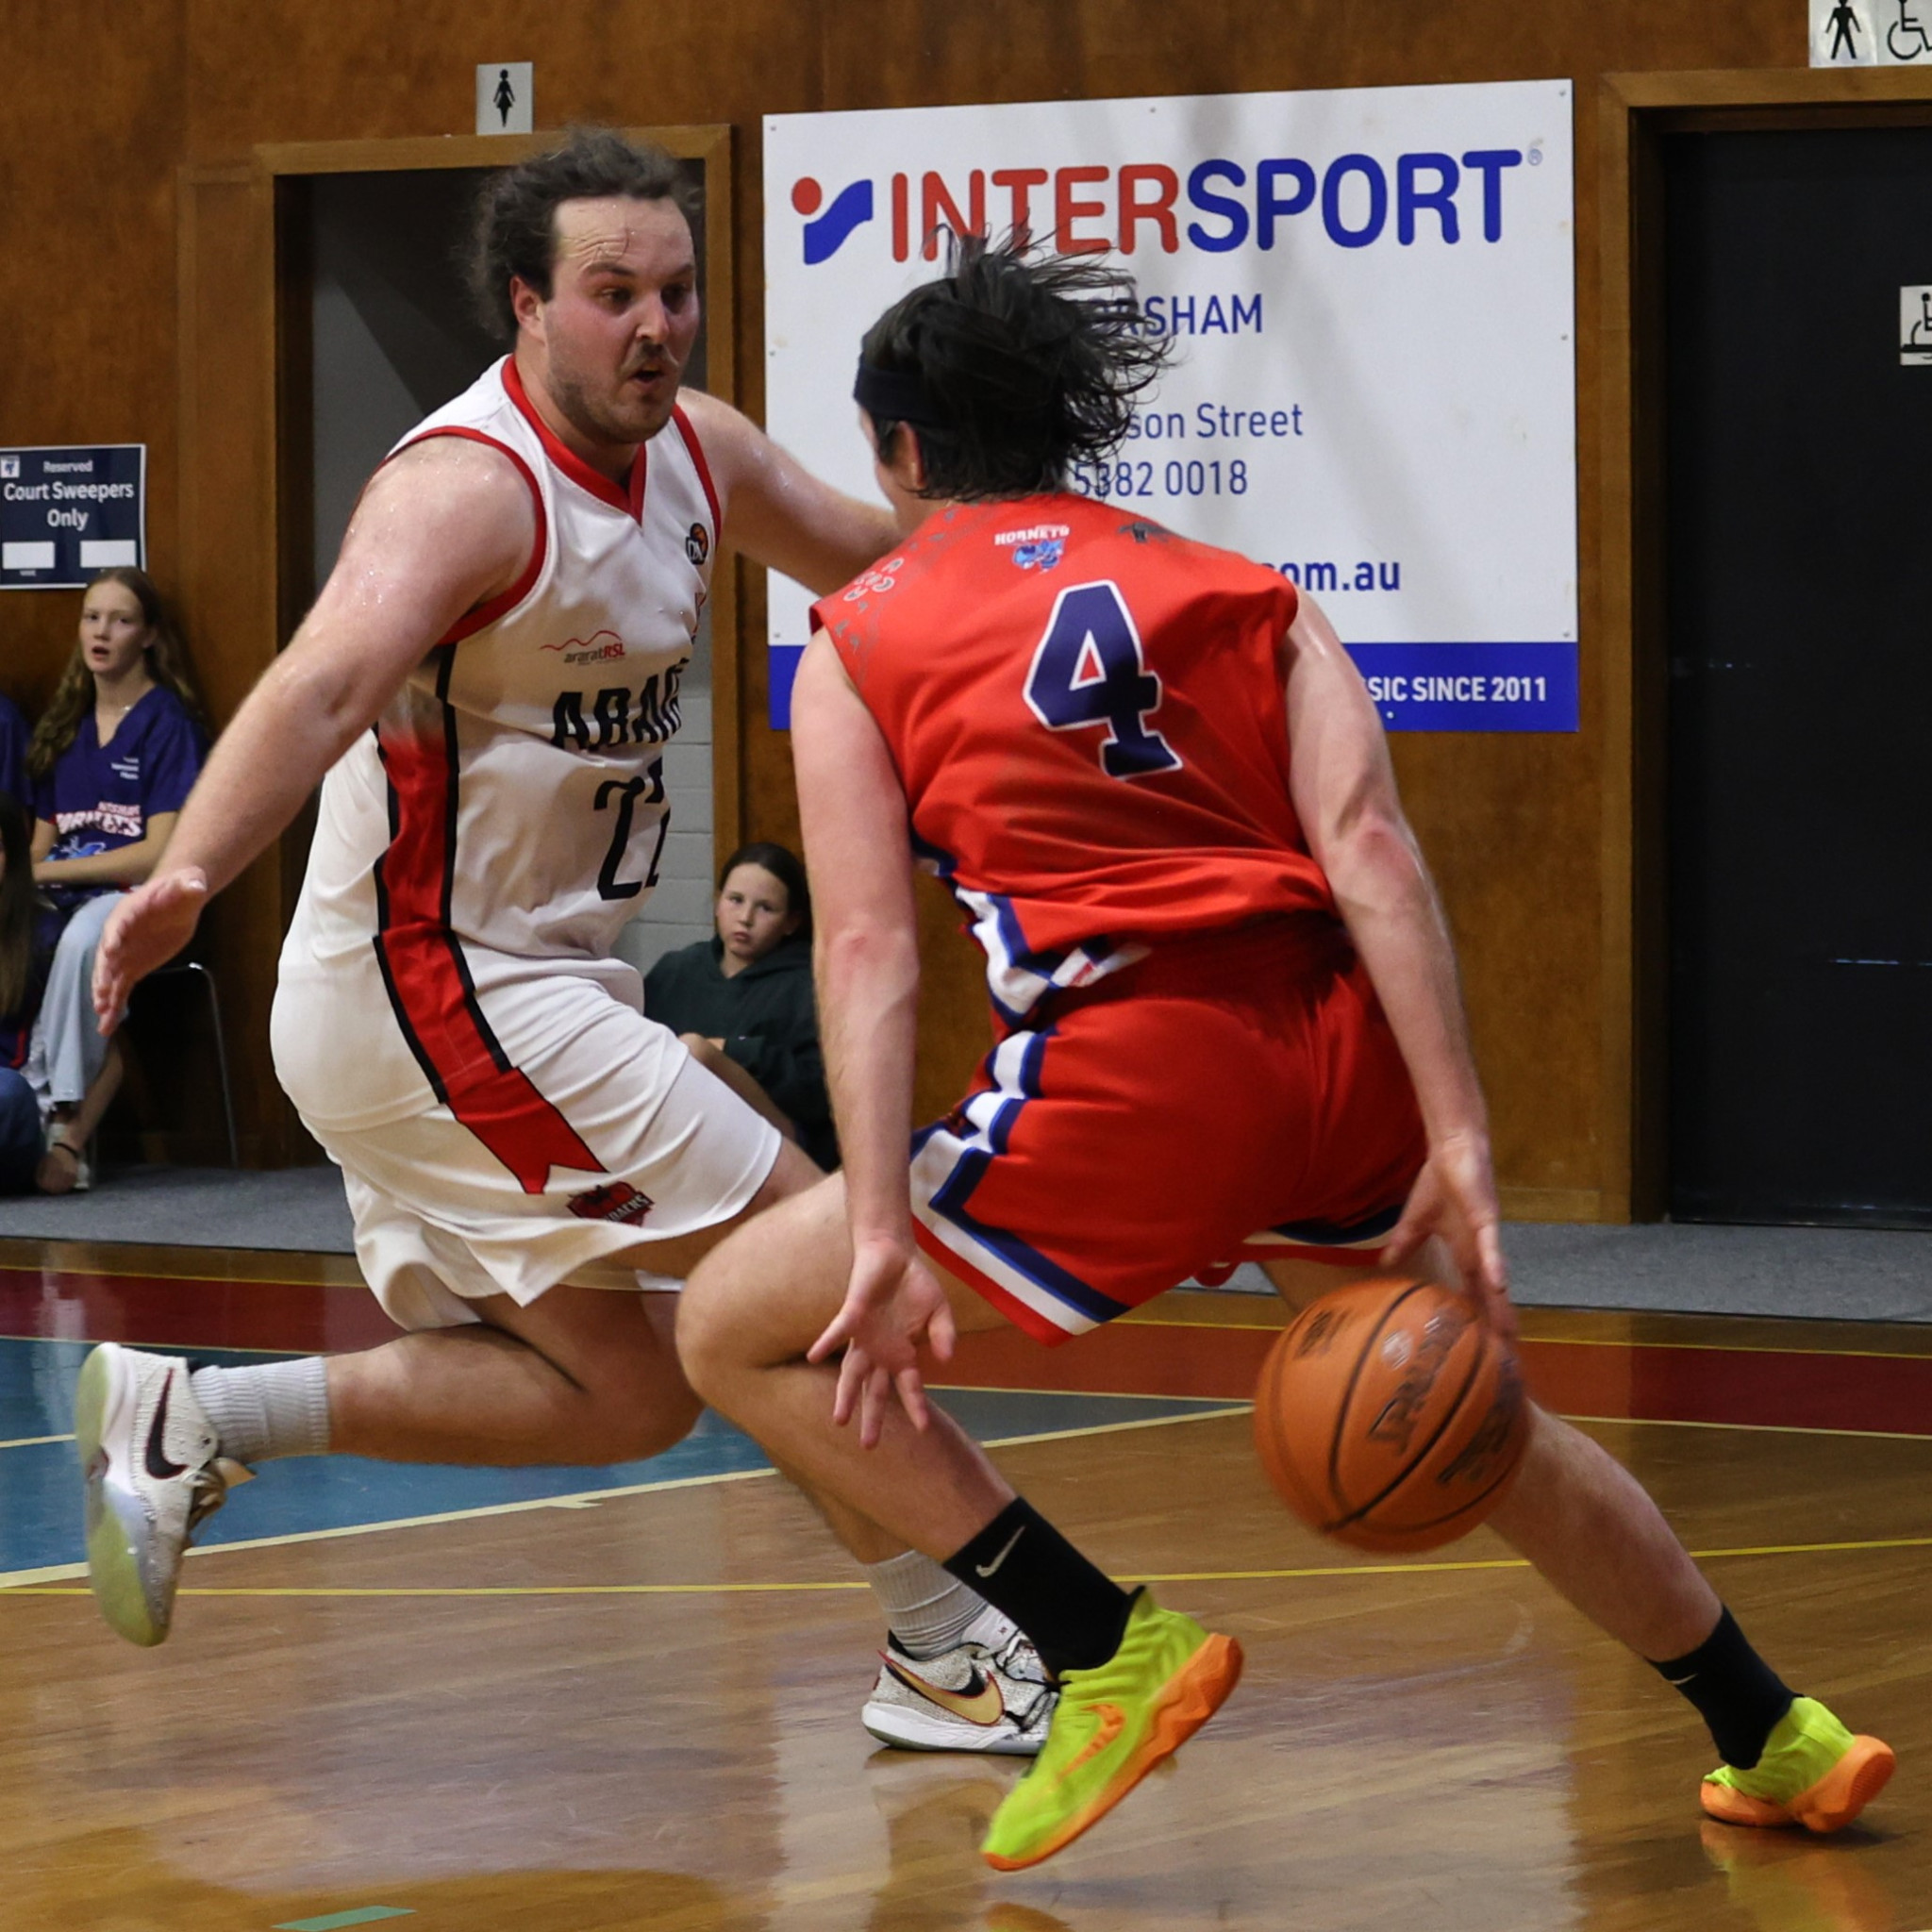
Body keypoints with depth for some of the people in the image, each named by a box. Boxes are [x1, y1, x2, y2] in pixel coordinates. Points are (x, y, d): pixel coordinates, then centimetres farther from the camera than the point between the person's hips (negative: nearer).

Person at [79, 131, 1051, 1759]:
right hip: (436, 993, -10)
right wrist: (191, 870, -54)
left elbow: (869, 557, 22)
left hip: (519, 986, 10)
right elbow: (327, 681, -38)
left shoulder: (693, 450, 5)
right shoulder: (470, 490, -21)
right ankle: (953, 1646, 6)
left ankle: (191, 1421, 13)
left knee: (624, 1395, 12)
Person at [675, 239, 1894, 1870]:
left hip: (1136, 1066, -5)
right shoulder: (1242, 594, 19)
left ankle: (1111, 1655, 1)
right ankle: (1776, 1744, 36)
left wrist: (881, 1232, -10)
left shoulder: (860, 646, 12)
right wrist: (1458, 1142, -2)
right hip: (1342, 1043, 5)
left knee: (738, 1330, 9)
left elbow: (868, 947, -2)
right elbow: (1369, 850, 4)